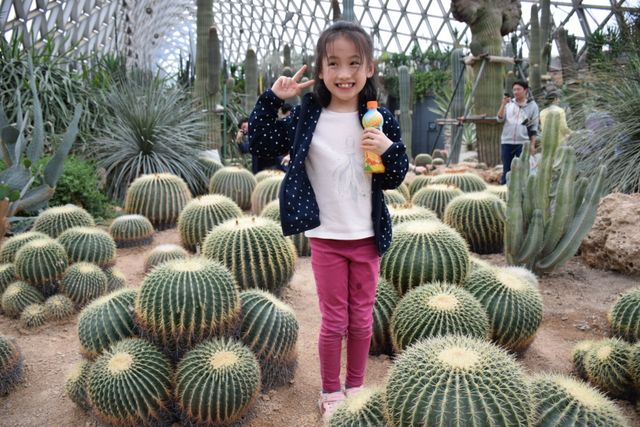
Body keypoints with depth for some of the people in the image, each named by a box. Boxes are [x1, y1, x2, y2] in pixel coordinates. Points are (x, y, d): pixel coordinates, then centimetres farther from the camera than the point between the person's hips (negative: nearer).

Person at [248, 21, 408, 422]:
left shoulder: (380, 119, -4)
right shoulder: (307, 116, -5)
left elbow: (394, 179, 3)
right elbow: (261, 144, 0)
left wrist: (390, 149, -18)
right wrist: (273, 98, -8)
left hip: (367, 237, 1)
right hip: (326, 238, -1)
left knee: (362, 320, 14)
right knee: (334, 321, 9)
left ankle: (356, 387, 35)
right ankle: (331, 392, 30)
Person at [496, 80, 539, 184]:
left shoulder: (532, 105, 4)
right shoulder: (509, 103, 8)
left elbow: (534, 127, 4)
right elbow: (500, 119, -1)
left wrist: (532, 145, -1)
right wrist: (503, 104, -13)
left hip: (523, 143, -2)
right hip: (506, 142, 2)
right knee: (506, 170, 6)